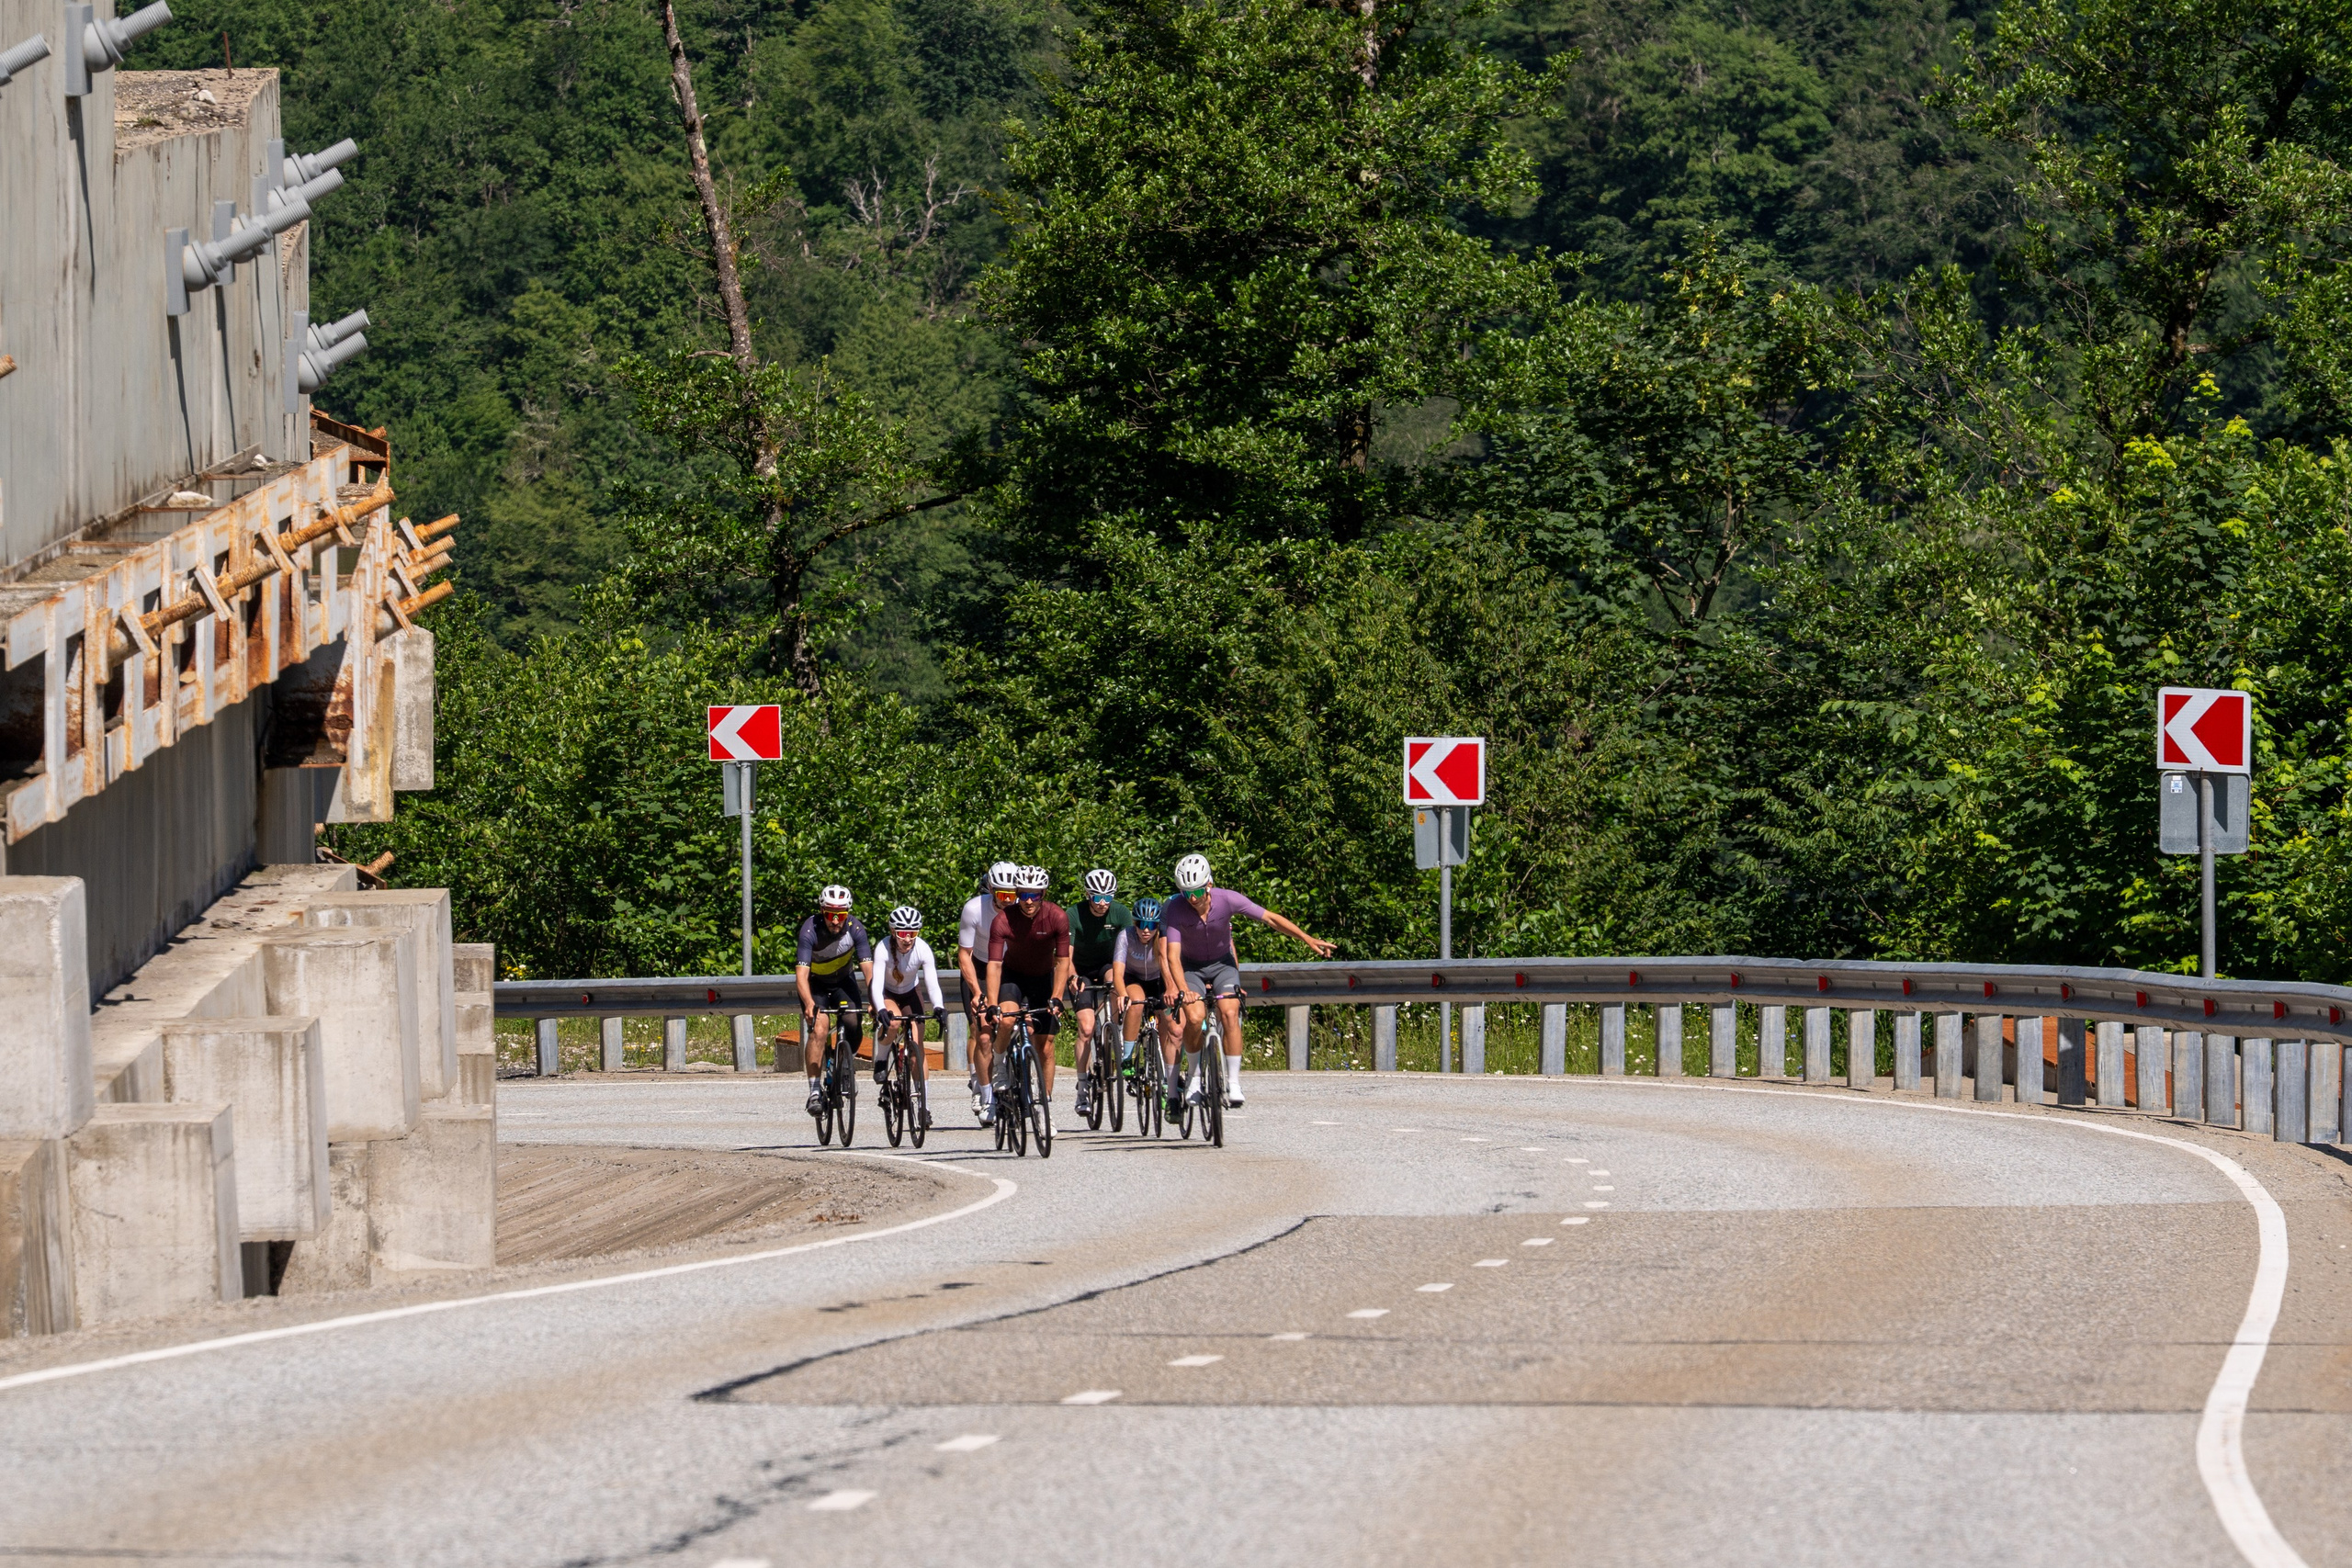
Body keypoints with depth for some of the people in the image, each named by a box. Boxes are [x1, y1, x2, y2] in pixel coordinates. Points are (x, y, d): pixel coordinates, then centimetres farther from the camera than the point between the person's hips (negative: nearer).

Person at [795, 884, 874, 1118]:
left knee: (853, 1026, -18)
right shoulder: (810, 929, -30)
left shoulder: (855, 929, -24)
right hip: (815, 984, -2)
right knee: (819, 1027, -24)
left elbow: (868, 967, -28)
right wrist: (809, 1003, -53)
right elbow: (801, 973, -36)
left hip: (843, 982, 2)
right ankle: (814, 1091, -19)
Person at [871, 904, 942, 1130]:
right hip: (887, 995, -2)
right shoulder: (884, 949, -32)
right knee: (891, 1022, -35)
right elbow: (876, 984, -39)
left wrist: (938, 1006, -50)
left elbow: (932, 983, -32)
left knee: (917, 1046, -8)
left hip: (911, 994, 2)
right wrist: (881, 1010, -56)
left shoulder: (922, 949, -27)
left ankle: (923, 1102, -1)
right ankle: (880, 1060, -6)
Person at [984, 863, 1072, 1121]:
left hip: (1044, 977, 1)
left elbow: (1062, 961, -18)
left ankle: (1046, 1106, 9)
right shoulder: (1003, 920, -26)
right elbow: (994, 964, -29)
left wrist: (1056, 998, -27)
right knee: (1007, 1021, -29)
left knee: (1045, 1045, -2)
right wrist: (992, 1006, -38)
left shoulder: (1057, 917, -23)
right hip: (1013, 975, -1)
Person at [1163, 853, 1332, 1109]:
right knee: (1194, 1018, -22)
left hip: (1222, 963, 1)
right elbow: (1173, 956, -32)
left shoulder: (1227, 899, -24)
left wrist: (1307, 939, -23)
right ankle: (1193, 1075, 3)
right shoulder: (1176, 909, -27)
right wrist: (1184, 989, -48)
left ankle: (1234, 1082, -16)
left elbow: (1270, 918, -16)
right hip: (1191, 966, -1)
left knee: (1230, 1014, -21)